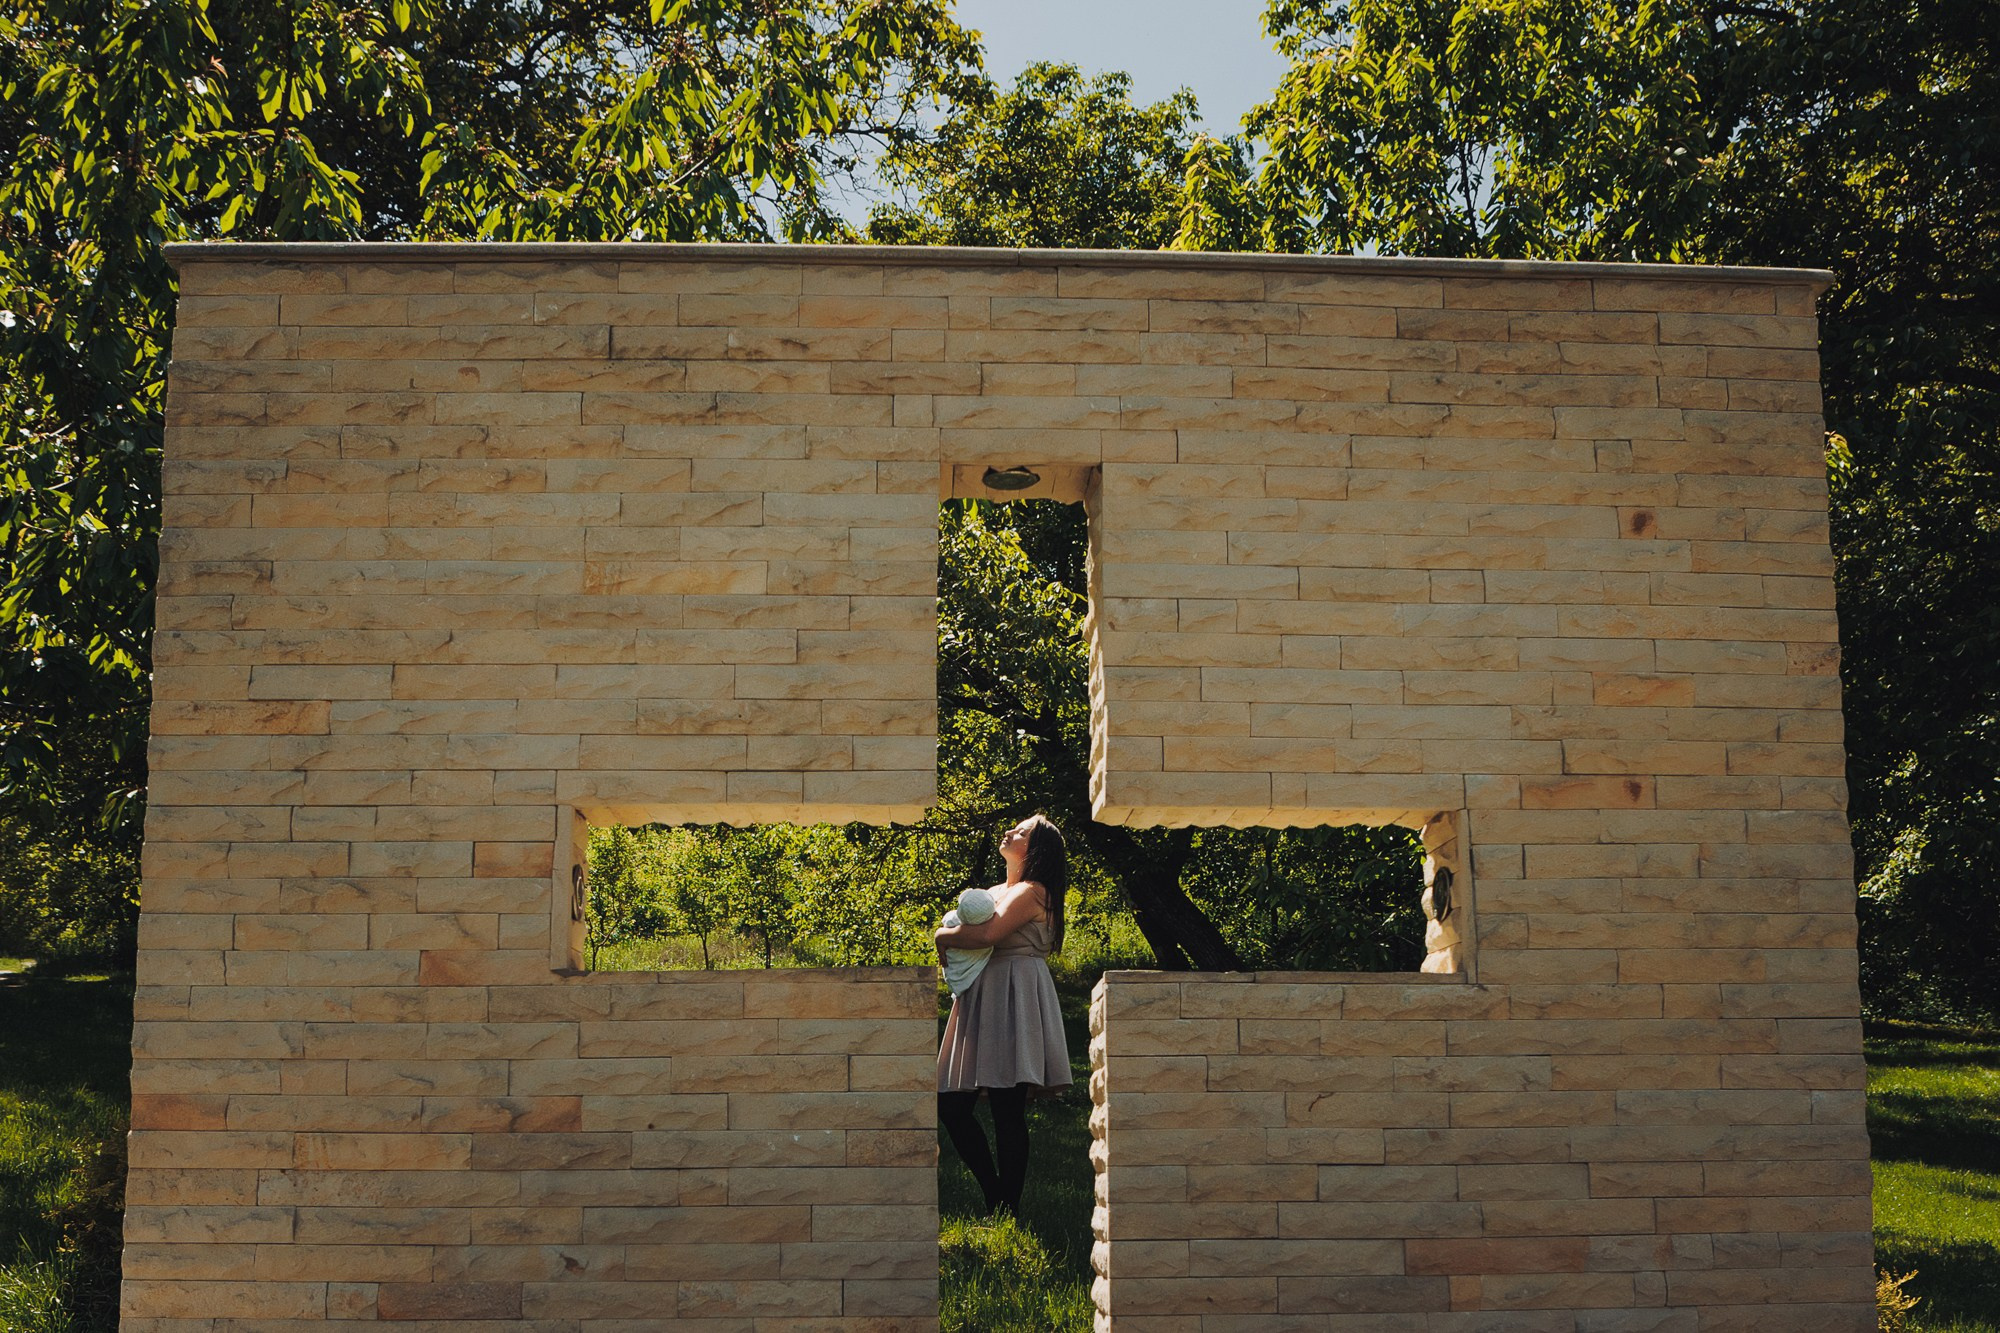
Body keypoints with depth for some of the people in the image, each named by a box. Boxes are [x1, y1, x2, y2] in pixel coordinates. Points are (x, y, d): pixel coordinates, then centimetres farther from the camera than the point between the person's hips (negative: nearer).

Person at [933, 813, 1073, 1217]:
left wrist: (944, 936, -3)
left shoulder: (1032, 892, -5)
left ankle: (1006, 1209, -2)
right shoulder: (994, 892, 22)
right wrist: (950, 936, -4)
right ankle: (994, 1195, 14)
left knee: (1007, 1114, -8)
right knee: (952, 1106, 3)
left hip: (1013, 998, -9)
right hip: (980, 998, 9)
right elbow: (965, 931, 19)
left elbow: (987, 934, -20)